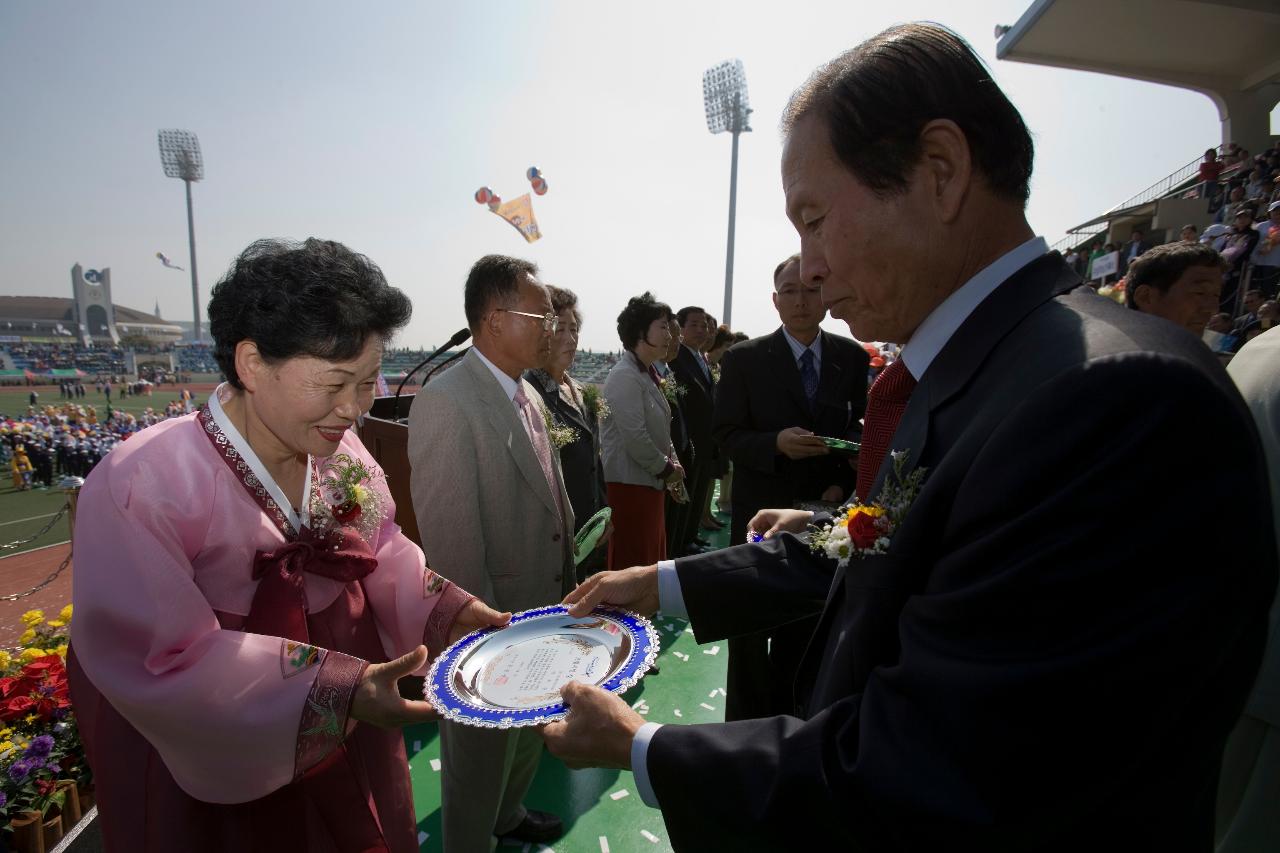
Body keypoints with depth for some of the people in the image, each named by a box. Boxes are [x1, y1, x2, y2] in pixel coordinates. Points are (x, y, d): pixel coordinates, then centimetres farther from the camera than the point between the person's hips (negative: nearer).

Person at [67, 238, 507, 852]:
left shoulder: (342, 454, -7)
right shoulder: (139, 484, -26)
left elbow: (383, 556, 1)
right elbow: (158, 662, -27)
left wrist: (448, 610, -15)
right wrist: (336, 688, -34)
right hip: (214, 762, -5)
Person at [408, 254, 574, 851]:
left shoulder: (528, 397, 4)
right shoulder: (446, 403, -24)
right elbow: (451, 541, -25)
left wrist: (567, 588, 11)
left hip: (543, 612, 9)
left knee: (528, 738, 30)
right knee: (482, 754, 18)